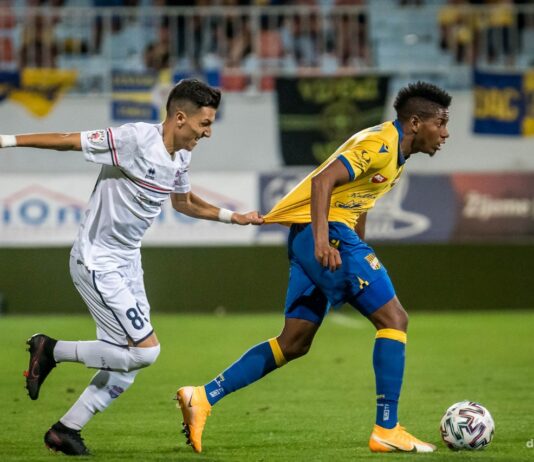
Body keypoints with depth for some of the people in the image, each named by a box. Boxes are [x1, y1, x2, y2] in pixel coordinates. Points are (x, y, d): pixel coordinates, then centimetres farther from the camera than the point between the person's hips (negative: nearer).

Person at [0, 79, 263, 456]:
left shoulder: (181, 157, 5)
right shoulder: (135, 139, -21)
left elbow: (184, 202, 26)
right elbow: (67, 141, -16)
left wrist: (232, 217, 22)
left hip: (128, 261, 9)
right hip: (97, 261, -9)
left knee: (128, 364, 7)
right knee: (145, 350, -14)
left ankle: (66, 429, 18)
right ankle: (51, 351, 1)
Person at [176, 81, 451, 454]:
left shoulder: (395, 153, 18)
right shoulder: (381, 143, -13)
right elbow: (323, 181, -24)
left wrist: (361, 255, 24)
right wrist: (322, 240, -35)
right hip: (325, 230, -10)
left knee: (294, 343, 9)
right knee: (394, 319, -9)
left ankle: (203, 398, 5)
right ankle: (387, 431, -9)